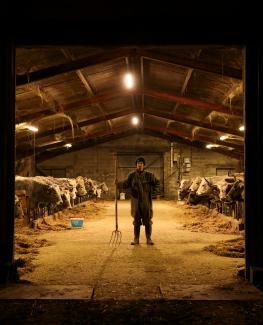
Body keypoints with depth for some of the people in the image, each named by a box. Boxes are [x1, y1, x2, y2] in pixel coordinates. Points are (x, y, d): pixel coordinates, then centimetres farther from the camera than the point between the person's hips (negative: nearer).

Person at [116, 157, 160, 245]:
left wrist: (154, 191, -1)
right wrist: (118, 183, -17)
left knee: (148, 220, 4)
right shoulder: (132, 175, 3)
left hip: (146, 201, -1)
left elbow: (157, 183, 11)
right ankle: (136, 239, 16)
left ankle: (149, 239, 14)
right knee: (136, 221, 7)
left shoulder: (149, 175, 1)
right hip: (136, 201, 1)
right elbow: (126, 184, 0)